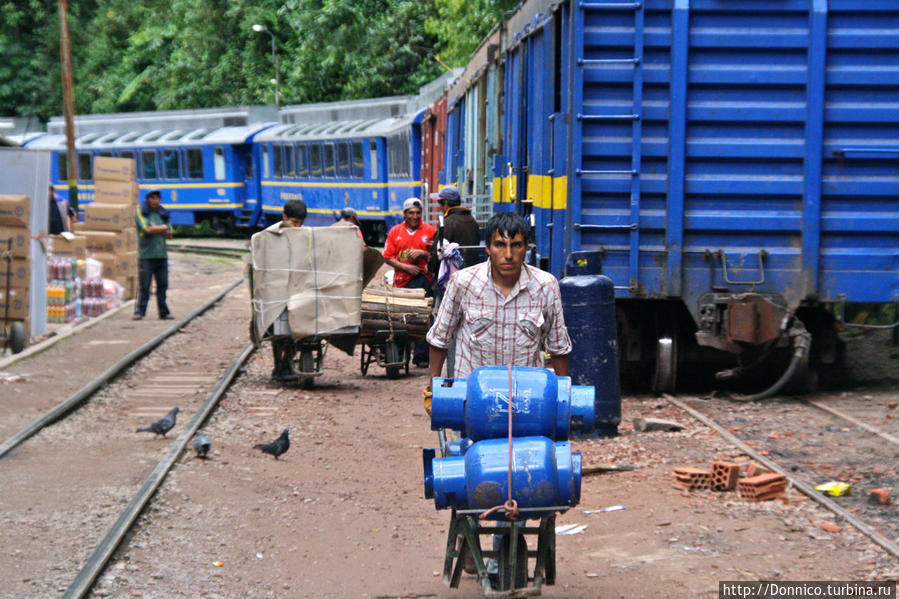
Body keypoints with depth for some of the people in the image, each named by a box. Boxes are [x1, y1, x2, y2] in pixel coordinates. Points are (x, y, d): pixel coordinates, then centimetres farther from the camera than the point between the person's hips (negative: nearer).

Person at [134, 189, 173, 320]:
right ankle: (139, 312, -1)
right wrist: (163, 228, -3)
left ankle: (164, 312, 12)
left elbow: (169, 235, 8)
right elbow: (146, 229, -14)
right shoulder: (141, 212, 1)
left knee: (162, 285, 6)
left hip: (161, 255, 5)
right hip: (146, 255, -5)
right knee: (144, 286, -6)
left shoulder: (163, 214, 15)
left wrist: (155, 229, -8)